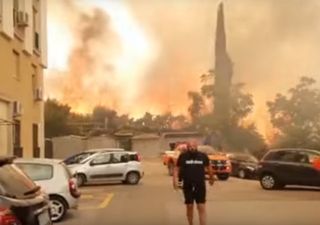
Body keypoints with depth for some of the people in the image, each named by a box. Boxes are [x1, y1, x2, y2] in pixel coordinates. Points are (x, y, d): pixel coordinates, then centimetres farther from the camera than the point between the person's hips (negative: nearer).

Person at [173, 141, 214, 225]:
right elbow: (177, 169, 3)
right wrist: (175, 180, -11)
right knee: (189, 207, 10)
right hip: (187, 186, 0)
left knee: (202, 208, -5)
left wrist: (211, 178, 29)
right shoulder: (183, 156, 0)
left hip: (200, 186, 0)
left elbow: (208, 167, 17)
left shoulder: (203, 156, 2)